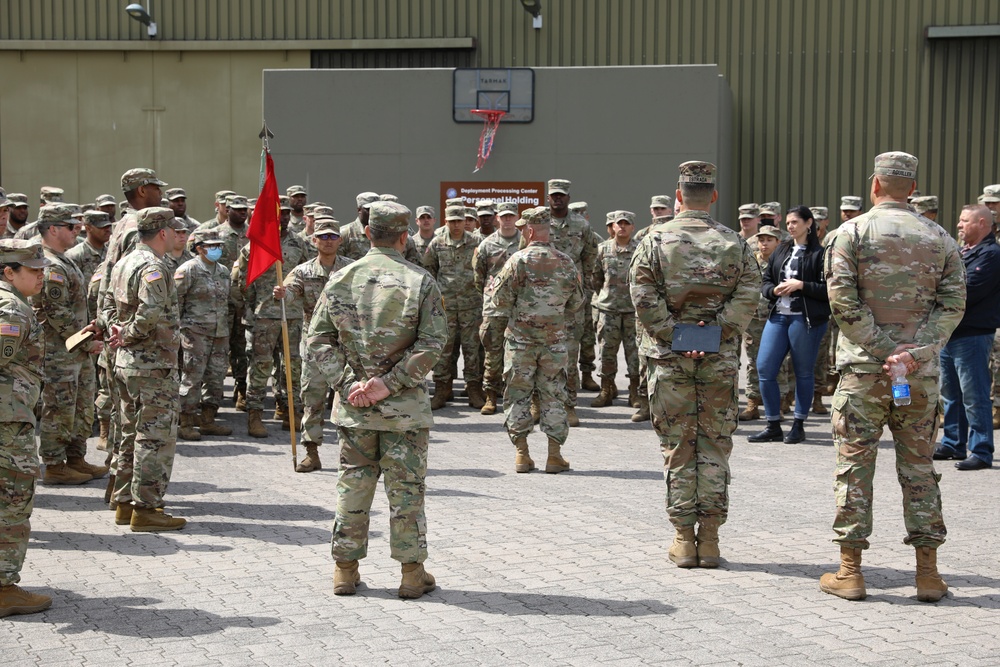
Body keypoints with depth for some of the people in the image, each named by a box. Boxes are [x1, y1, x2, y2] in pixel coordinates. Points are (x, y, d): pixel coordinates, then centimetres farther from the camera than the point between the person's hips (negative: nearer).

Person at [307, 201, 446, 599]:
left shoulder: (340, 280, 2)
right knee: (406, 486, 5)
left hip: (353, 405, 3)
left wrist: (346, 384, -5)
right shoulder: (420, 282, -6)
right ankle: (412, 573, 11)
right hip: (404, 407, -2)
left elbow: (319, 339, 0)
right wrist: (389, 383, -13)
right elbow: (432, 344, -13)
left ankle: (345, 569, 17)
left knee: (353, 483, 12)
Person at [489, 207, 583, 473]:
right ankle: (555, 454, 9)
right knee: (553, 396, 9)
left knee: (517, 394, 7)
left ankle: (522, 453, 6)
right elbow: (577, 303, 8)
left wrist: (495, 285, 11)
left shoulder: (518, 260, -10)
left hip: (520, 339, -2)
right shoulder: (566, 263, 1)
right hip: (555, 340, 2)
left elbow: (500, 301, -10)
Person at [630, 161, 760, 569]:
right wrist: (715, 332, -5)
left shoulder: (656, 240, -1)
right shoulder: (734, 243, 3)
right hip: (721, 358, 1)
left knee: (677, 448, 6)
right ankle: (710, 539, 9)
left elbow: (644, 298, -9)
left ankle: (684, 539, 8)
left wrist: (672, 336, -7)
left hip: (669, 358, -1)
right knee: (715, 447, 8)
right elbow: (748, 297, -4)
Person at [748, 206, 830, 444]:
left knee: (803, 371, 3)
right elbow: (765, 281, 16)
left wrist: (801, 285, -17)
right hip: (778, 316, 6)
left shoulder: (819, 253, -4)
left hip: (806, 319, -6)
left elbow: (828, 290, -10)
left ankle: (798, 426, 16)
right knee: (764, 367, 0)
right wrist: (774, 290, -4)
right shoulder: (781, 250, 15)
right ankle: (773, 427, 9)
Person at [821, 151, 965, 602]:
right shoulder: (939, 238, 8)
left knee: (854, 465, 4)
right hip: (921, 372, 3)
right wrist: (916, 353, -9)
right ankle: (928, 574, 12)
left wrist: (877, 348, -9)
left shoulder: (853, 232, -2)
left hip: (863, 367, -3)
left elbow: (842, 298, -12)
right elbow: (953, 303, -1)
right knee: (919, 466, 10)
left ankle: (849, 570, 6)